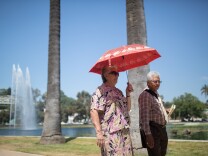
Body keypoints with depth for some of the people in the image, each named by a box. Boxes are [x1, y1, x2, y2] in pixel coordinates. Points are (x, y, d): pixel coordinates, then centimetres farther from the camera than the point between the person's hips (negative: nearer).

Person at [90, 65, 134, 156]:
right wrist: (99, 132, -24)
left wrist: (128, 94, 8)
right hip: (110, 133, -8)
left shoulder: (119, 91, 18)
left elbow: (127, 109, 19)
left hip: (124, 133, 8)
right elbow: (94, 112, -16)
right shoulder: (100, 91, -7)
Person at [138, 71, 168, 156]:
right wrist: (148, 134, -27)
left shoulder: (156, 94, 17)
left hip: (161, 129, 10)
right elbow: (144, 116, -22)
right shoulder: (145, 95, -14)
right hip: (153, 130, -10)